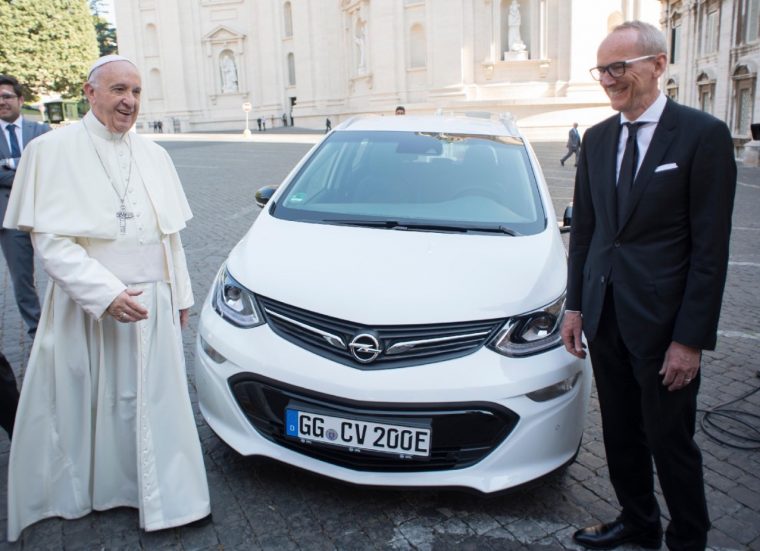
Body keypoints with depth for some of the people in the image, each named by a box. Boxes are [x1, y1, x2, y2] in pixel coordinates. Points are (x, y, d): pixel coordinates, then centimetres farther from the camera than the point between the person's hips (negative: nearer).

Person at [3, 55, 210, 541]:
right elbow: (50, 239, -12)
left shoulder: (154, 154, 9)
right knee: (86, 407, 9)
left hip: (153, 306, 4)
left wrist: (181, 293, 13)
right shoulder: (54, 149, -6)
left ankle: (161, 497, 26)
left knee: (152, 405, 11)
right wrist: (106, 293, -21)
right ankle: (77, 491, 32)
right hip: (87, 309, -4)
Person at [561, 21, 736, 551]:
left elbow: (711, 245, -11)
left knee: (671, 442, 8)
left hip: (662, 322, -5)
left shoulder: (703, 134, -9)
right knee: (621, 434, 18)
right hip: (606, 316, 6)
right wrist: (576, 305, 8)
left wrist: (691, 338, -13)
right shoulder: (597, 139, 8)